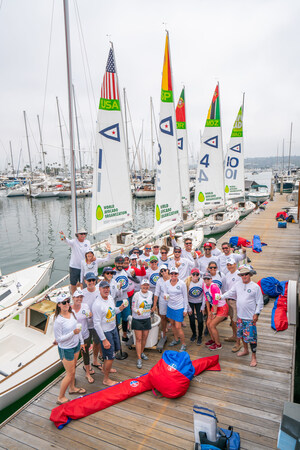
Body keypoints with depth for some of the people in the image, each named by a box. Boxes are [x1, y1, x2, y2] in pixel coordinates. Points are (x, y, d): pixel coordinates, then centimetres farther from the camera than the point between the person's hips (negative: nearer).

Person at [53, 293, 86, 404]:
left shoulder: (72, 313, -5)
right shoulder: (58, 320, -27)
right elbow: (58, 338, -23)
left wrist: (81, 342, 14)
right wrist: (73, 333, -30)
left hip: (76, 345, 7)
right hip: (65, 349, -7)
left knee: (73, 369, 24)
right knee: (70, 373, 4)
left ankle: (72, 388, 47)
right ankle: (61, 398, 22)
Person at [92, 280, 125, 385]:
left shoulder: (110, 297, -2)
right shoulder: (97, 304, -27)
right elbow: (97, 324, -24)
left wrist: (120, 308, -9)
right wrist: (104, 340, -21)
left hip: (114, 328, 8)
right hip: (105, 332, -8)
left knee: (115, 349, 24)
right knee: (110, 356, 0)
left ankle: (106, 368, 49)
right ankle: (106, 379, 22)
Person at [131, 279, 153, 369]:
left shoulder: (150, 293, 0)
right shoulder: (137, 295, -14)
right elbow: (133, 307, -14)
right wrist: (137, 311, -33)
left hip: (147, 319, 4)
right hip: (137, 319, -4)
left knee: (145, 337, 11)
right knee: (138, 339, -3)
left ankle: (142, 352, 33)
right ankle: (139, 359, 3)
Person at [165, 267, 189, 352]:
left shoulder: (182, 284, -13)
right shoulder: (167, 283, -2)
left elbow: (185, 297, -6)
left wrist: (185, 309, -6)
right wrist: (165, 296, -15)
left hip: (179, 308, -5)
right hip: (170, 306, 5)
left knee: (178, 327, -6)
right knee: (172, 324, 18)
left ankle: (183, 344, 13)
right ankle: (176, 339, 41)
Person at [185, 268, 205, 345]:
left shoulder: (202, 282, -17)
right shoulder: (187, 282, -18)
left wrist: (203, 307, -5)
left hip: (199, 303, 0)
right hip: (190, 303, 0)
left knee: (200, 320, -6)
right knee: (192, 320, 3)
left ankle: (200, 337, 18)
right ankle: (194, 334, 30)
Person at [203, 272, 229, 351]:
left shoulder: (214, 287, -28)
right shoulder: (204, 286, -3)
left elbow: (215, 301, -24)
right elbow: (207, 299, 7)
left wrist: (214, 313, -14)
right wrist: (209, 311, 10)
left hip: (222, 308, -8)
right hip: (214, 307, 8)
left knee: (212, 325, -7)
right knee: (208, 323, 9)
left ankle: (218, 344, 12)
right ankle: (213, 339, 33)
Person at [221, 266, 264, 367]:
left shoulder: (255, 287, -9)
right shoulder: (237, 285, 5)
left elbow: (260, 302, -6)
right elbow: (230, 293, 7)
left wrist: (257, 313, -13)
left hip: (250, 317, -5)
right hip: (240, 316, 5)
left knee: (251, 336, -4)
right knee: (241, 334, 19)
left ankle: (254, 357, 11)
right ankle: (245, 350, 40)